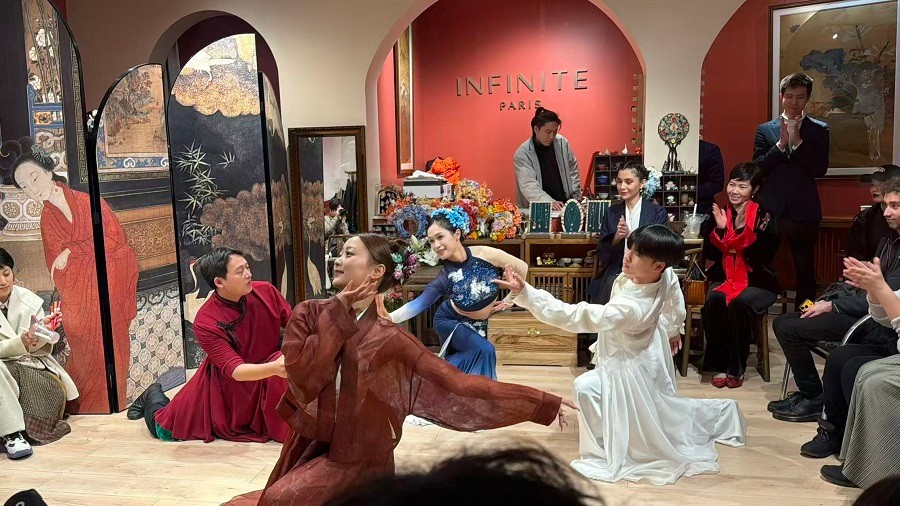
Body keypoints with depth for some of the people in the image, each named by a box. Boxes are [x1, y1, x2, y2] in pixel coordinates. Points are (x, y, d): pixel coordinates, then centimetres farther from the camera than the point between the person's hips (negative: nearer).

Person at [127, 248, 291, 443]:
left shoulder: (266, 292, -17)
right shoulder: (205, 323, -26)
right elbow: (235, 370, -32)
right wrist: (274, 368, -49)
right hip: (226, 385, -2)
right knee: (163, 429, 3)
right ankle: (154, 397, 40)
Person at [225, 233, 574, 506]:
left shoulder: (390, 340, -12)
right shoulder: (308, 314, -3)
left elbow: (458, 385, -14)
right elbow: (303, 378, -17)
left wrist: (542, 405, -18)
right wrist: (339, 312, -16)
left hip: (358, 461, -4)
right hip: (311, 448, 4)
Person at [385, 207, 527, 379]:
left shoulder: (487, 255, -29)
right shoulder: (444, 276, -28)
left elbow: (522, 268, -15)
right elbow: (419, 303, -37)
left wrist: (510, 299, -7)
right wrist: (390, 317, -54)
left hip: (478, 325, 3)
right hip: (450, 321, -3)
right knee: (483, 351, -24)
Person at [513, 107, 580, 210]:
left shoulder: (562, 143, 5)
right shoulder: (522, 154, -9)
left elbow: (572, 169, 18)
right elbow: (529, 186, -17)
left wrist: (576, 197, 12)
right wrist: (550, 203, -30)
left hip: (564, 205, 4)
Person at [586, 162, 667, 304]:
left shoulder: (658, 213, 3)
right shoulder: (611, 213, 11)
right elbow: (602, 255, 7)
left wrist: (630, 236, -18)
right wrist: (616, 238, -14)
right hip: (615, 274, 2)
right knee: (611, 284, -31)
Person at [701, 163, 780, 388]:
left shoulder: (764, 217, -4)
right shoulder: (720, 213, 6)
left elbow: (765, 256, -15)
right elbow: (710, 254, 3)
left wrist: (743, 229, -24)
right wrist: (720, 229, -12)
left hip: (757, 282, -3)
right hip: (725, 278, 3)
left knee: (740, 304, -32)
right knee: (714, 300, -28)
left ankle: (737, 368, -13)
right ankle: (717, 365, -15)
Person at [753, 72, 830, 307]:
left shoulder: (819, 130, 6)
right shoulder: (765, 129, 7)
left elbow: (820, 169, -5)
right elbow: (757, 168, -2)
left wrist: (798, 141, -12)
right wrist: (781, 143, -12)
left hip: (803, 210, 0)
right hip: (770, 208, 0)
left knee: (805, 270, 7)